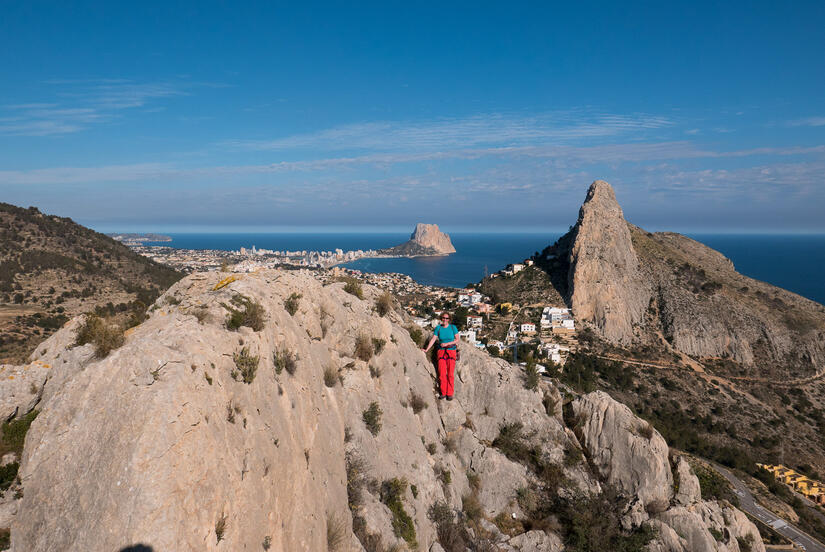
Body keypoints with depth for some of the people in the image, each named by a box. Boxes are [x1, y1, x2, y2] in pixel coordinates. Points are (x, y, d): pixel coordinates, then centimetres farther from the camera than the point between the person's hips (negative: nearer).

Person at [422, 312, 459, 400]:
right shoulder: (438, 328, 4)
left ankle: (450, 394, 3)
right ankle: (443, 393, 8)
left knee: (450, 374, -4)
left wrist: (446, 344, -12)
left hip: (451, 351, -1)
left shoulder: (453, 327, 0)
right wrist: (426, 349, -10)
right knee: (442, 374, -3)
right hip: (441, 351, 1)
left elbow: (457, 340, -2)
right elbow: (433, 339, 0)